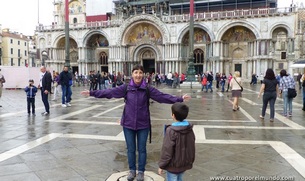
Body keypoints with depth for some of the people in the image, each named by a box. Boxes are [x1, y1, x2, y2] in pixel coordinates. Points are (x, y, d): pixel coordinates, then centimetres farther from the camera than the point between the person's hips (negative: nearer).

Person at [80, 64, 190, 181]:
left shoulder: (148, 89, -8)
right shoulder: (126, 88, -5)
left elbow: (163, 96, -13)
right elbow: (109, 92, -7)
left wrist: (180, 99, -22)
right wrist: (92, 93, -11)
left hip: (143, 124, -1)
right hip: (128, 123, 1)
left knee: (141, 149, 11)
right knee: (130, 149, 13)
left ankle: (141, 171, 30)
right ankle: (132, 170, 33)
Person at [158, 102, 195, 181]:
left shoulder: (171, 131, -24)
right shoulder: (190, 129, -3)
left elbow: (167, 150, -20)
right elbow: (192, 147, 8)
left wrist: (161, 165, -9)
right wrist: (191, 160, 22)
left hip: (173, 165, -7)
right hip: (185, 163, 7)